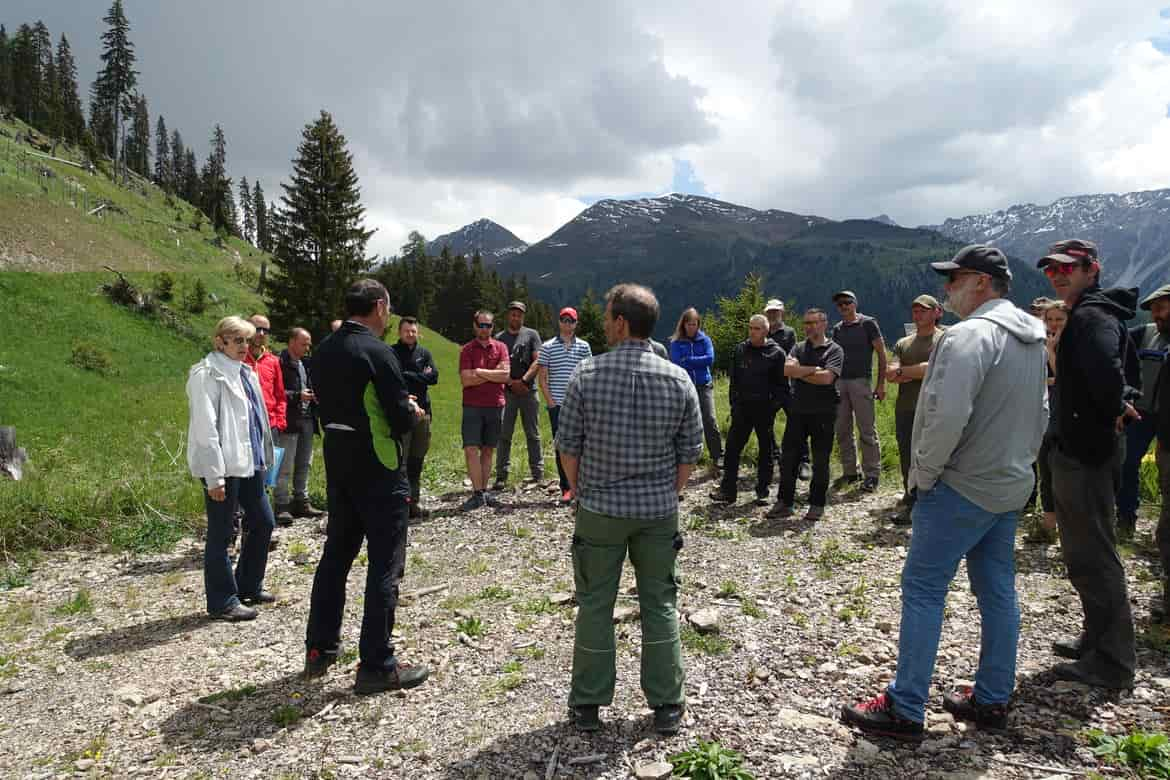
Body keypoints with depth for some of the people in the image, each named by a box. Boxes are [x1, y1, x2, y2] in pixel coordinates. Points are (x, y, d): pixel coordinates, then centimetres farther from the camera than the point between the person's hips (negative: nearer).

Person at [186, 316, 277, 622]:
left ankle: (249, 586, 32)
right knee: (221, 535, 3)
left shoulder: (245, 372, 14)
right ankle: (222, 601, 15)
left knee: (263, 523, 16)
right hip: (224, 467, -9)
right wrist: (214, 476, -19)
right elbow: (205, 428, -16)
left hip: (250, 462, 9)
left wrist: (264, 456, 16)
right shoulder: (208, 375, -11)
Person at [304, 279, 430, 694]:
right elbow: (401, 418, -19)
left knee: (336, 553, 19)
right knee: (384, 565, 1)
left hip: (337, 465, 8)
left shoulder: (323, 351, 6)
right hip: (378, 471, -8)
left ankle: (319, 649, 29)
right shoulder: (376, 351, -17)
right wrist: (413, 412, 4)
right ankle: (376, 665, 7)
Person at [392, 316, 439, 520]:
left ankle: (415, 501, 17)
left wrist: (407, 376, -4)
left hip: (422, 411, 4)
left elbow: (434, 376, 0)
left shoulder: (424, 353, 14)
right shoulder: (392, 353, 1)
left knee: (417, 459, 9)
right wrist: (420, 376, -9)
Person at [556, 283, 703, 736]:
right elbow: (691, 452, -1)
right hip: (659, 510, 2)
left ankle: (588, 704, 22)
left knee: (595, 605, 11)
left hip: (599, 509, -1)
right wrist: (669, 493, 12)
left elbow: (567, 445, -5)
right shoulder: (679, 379, -5)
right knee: (660, 604, 13)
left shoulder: (587, 375, -10)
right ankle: (666, 706, 22)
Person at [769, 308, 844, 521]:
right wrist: (813, 369, -14)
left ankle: (817, 505, 17)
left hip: (823, 413, -4)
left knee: (820, 461, 4)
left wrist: (800, 372, -9)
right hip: (798, 411, 4)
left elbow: (826, 378, -18)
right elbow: (787, 369, -8)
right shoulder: (799, 348, 11)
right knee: (788, 457, 5)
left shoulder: (834, 350, -2)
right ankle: (784, 503, 15)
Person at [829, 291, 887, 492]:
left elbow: (881, 354, -2)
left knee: (867, 431, -2)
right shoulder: (836, 329, 14)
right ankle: (849, 472, 17)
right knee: (842, 431, 7)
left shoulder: (868, 324, 0)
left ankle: (872, 474, 5)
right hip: (839, 383, 5)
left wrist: (881, 384, -8)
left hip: (860, 381, -5)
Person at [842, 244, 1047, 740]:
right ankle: (992, 700, 27)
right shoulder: (1033, 340, 12)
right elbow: (1038, 417, 19)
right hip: (1011, 487, 10)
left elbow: (947, 415, -28)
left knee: (923, 590, -3)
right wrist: (1018, 462, 20)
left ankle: (905, 709, 4)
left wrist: (924, 473, -15)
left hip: (962, 488, -9)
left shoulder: (972, 334, -19)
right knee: (997, 591, 15)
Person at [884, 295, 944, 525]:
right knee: (907, 460, 11)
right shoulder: (903, 343, 17)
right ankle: (911, 504, 23)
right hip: (904, 410, 5)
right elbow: (890, 374, 3)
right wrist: (918, 373, -9)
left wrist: (902, 371, -7)